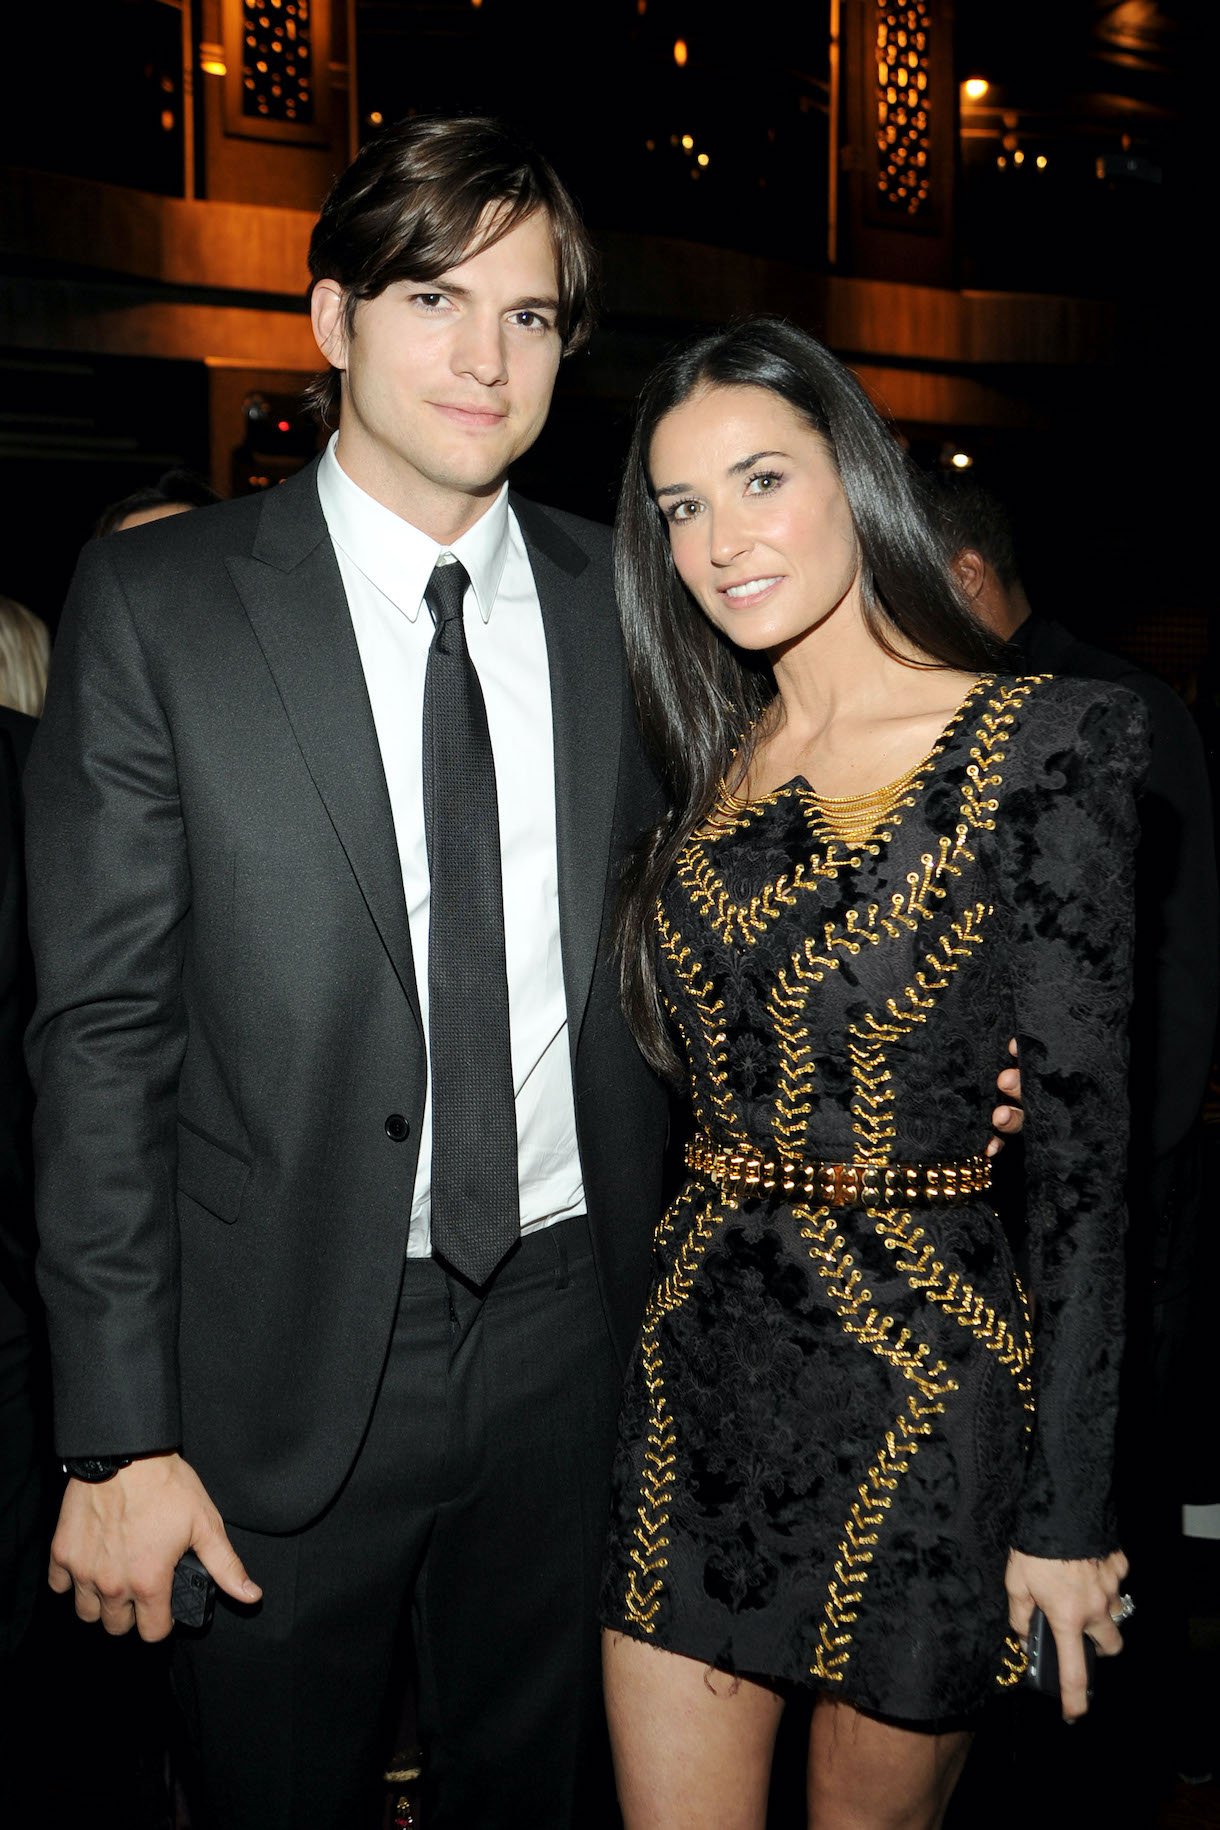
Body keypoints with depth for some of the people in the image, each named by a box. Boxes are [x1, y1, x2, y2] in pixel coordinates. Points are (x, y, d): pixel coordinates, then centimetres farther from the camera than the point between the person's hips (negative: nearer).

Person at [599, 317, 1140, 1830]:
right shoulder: (701, 766, 7)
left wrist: (1067, 1511, -10)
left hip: (920, 1374, -4)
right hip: (694, 1364, 5)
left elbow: (1091, 1142, -11)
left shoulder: (1047, 744, -11)